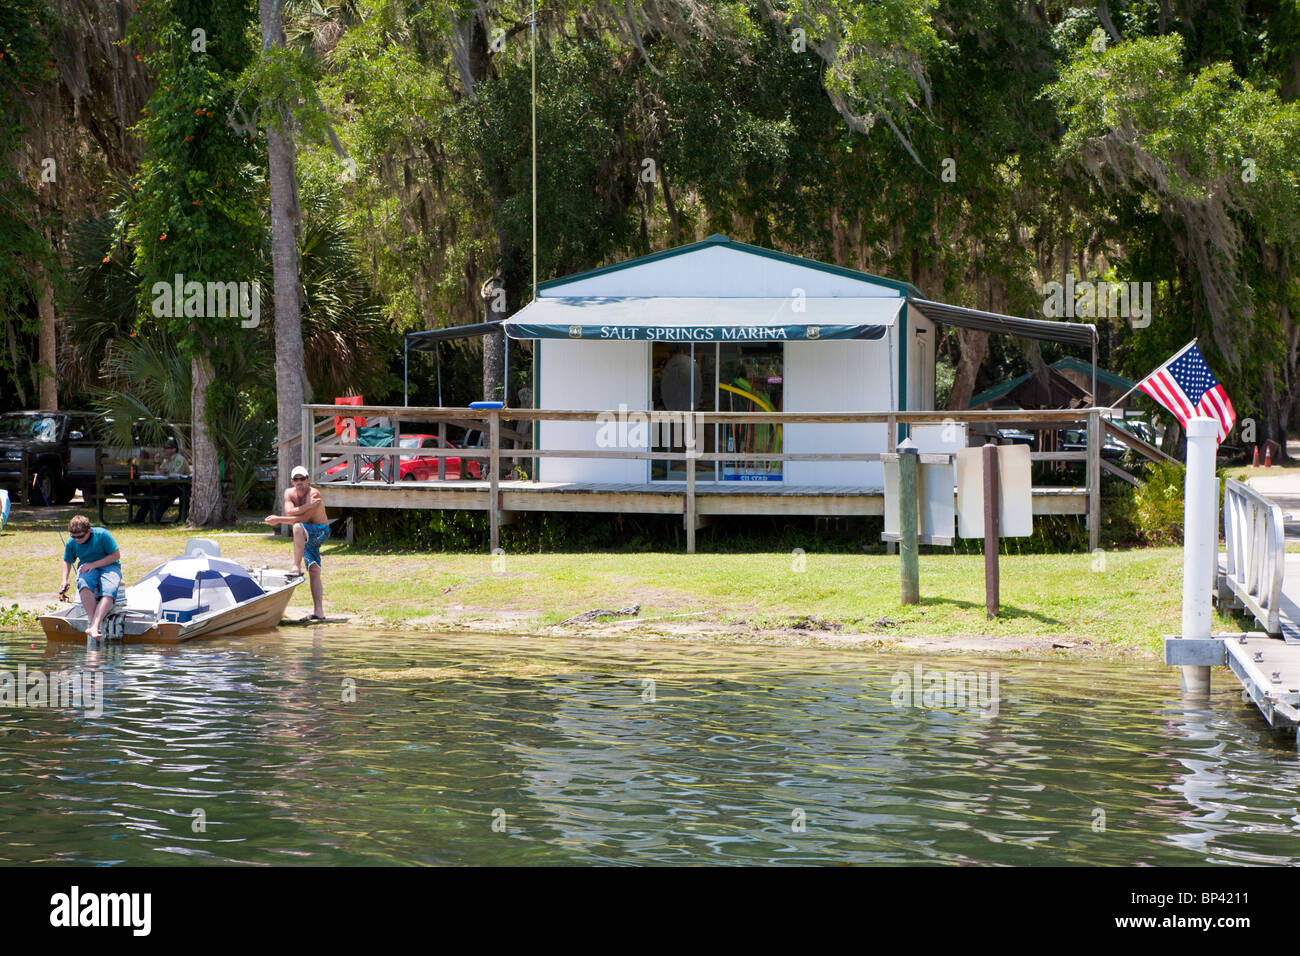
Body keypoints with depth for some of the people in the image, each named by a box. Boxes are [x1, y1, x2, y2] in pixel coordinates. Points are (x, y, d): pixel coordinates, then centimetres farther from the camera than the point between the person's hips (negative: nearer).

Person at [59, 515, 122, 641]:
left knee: (109, 591, -37)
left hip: (109, 566, -2)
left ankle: (94, 627, -47)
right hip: (87, 569, 2)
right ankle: (94, 624, -42)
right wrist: (64, 582, 1)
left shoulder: (102, 535, -13)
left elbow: (116, 555, -10)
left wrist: (94, 564, -18)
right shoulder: (71, 543, -1)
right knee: (84, 584, -37)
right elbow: (67, 561, 16)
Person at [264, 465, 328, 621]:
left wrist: (278, 519, -26)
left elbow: (303, 519, -27)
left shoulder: (314, 494, -21)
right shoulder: (289, 493, -1)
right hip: (307, 537, 7)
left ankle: (297, 567, -38)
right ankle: (318, 611, -3)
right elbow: (289, 513, -17)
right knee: (313, 572, 1)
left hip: (320, 531, -7)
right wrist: (307, 506, -30)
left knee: (298, 527, -36)